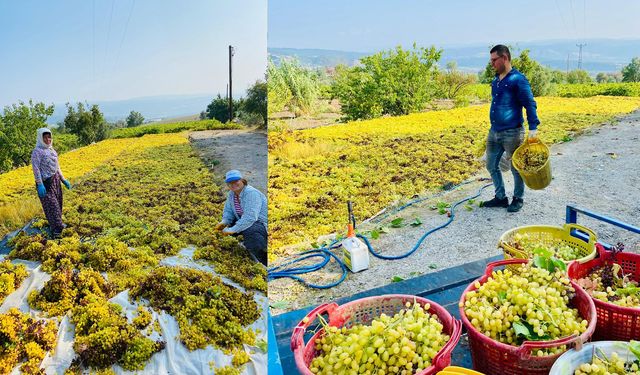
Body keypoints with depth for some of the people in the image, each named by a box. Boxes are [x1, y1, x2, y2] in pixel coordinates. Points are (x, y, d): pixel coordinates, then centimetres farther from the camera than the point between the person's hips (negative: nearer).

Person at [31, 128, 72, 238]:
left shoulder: (52, 150, 14)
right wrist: (40, 185, -22)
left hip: (55, 181, 8)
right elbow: (36, 169, -16)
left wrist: (63, 180, 19)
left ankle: (57, 224, 29)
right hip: (45, 182, -8)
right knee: (51, 204, -8)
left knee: (57, 203, 14)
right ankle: (56, 229, -6)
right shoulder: (37, 151, -10)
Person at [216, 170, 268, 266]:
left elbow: (250, 217, -33)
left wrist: (233, 230, -33)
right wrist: (224, 222, -13)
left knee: (249, 230, -36)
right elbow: (228, 210, 9)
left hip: (263, 224, -9)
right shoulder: (231, 194, 3)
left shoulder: (251, 193, -24)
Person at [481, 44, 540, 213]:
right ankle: (500, 197, 27)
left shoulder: (518, 79, -11)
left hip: (512, 133, -8)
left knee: (516, 168, 5)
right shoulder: (495, 81, 11)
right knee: (491, 165, 13)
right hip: (494, 132, 8)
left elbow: (530, 104, -13)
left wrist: (533, 128, -20)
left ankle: (518, 199, 22)